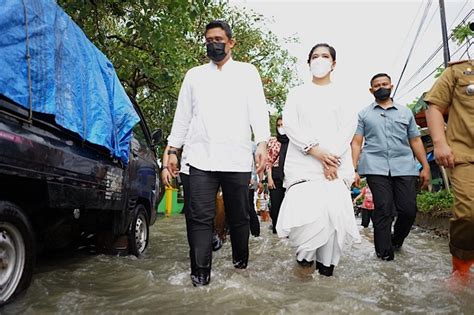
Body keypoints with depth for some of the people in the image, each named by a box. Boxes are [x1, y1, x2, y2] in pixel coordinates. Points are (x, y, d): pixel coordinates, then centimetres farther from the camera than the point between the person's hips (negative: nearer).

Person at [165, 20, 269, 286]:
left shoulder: (247, 72, 13)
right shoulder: (194, 75, 19)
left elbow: (258, 110, 3)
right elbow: (183, 115, 17)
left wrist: (262, 143, -12)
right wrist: (173, 149, 10)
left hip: (237, 158, -1)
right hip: (201, 158, 1)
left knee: (239, 216, 8)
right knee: (200, 217, -4)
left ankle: (240, 262, 26)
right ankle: (200, 273, 2)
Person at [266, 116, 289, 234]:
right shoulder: (272, 141, 9)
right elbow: (269, 161, 5)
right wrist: (269, 178, -4)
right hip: (276, 177, 0)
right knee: (275, 206, 2)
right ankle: (276, 232, 12)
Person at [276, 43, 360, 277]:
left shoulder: (342, 93, 18)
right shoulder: (298, 93, 17)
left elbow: (349, 126, 5)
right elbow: (289, 124, 2)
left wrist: (333, 157, -11)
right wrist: (316, 151, -11)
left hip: (335, 163, 1)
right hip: (303, 163, 0)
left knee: (335, 212, -12)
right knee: (304, 213, -17)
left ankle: (326, 268, 3)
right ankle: (305, 256, 7)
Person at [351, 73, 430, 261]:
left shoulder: (405, 112, 19)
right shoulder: (364, 114, 13)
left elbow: (415, 141, 17)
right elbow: (356, 143, 6)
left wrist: (426, 167, 9)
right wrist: (354, 169, -4)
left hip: (404, 167, 2)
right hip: (376, 167, -2)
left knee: (409, 210, -3)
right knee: (383, 210, -7)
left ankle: (396, 242, 25)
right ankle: (385, 253, 5)